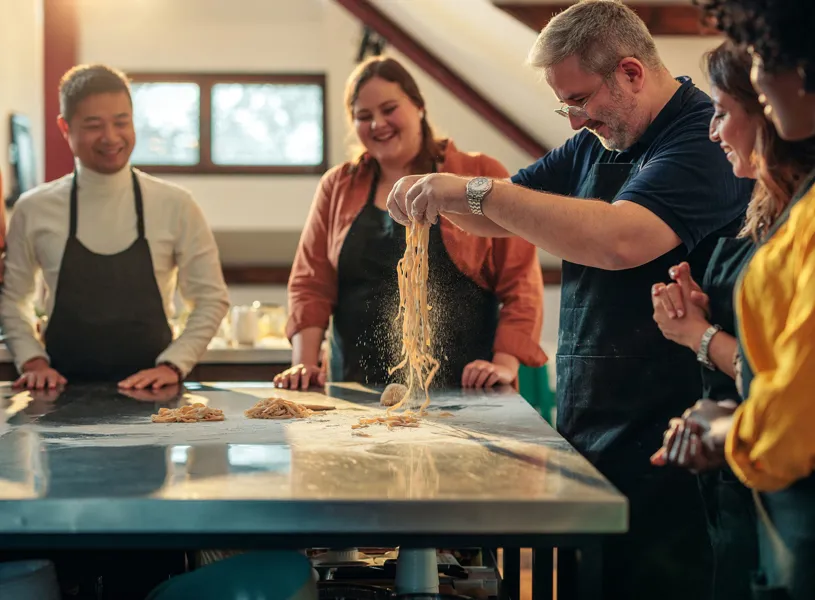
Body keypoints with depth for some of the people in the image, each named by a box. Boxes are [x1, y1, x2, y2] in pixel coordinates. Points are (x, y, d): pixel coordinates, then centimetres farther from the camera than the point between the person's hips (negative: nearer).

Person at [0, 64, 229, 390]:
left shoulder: (175, 206, 1)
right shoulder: (34, 209, 4)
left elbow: (211, 298, 5)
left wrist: (173, 364, -4)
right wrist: (32, 360, 2)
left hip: (149, 391, 0)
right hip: (64, 391, 1)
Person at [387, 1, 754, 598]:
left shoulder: (707, 140, -14)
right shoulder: (594, 146, 13)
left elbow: (620, 241, -30)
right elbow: (501, 218, 21)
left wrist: (478, 189, -25)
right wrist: (436, 194, -1)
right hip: (585, 433, 8)